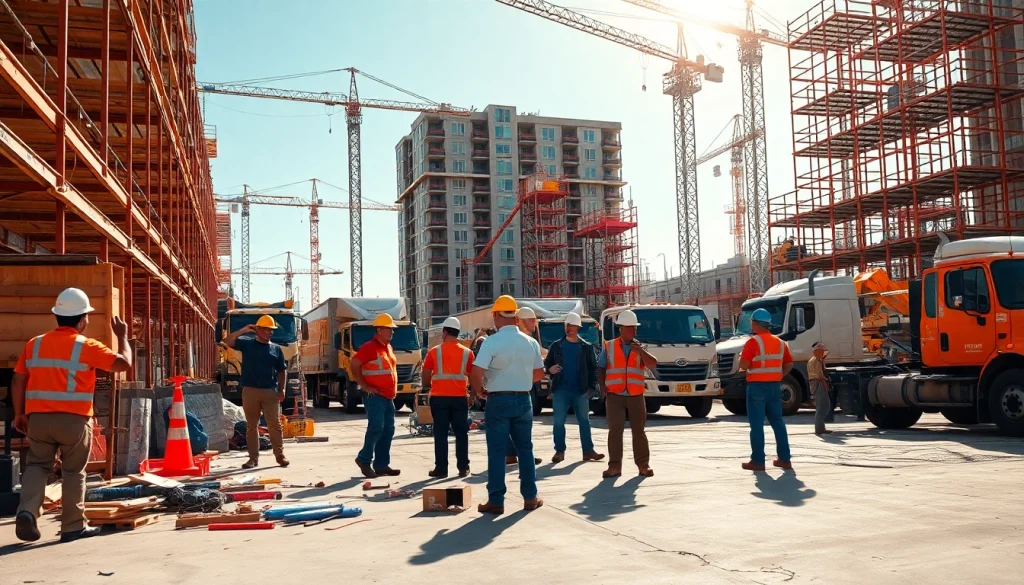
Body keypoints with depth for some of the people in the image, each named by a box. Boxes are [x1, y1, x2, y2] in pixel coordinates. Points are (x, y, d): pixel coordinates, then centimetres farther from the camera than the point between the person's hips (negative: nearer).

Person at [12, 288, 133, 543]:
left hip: (38, 417, 3)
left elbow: (18, 381, 9)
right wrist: (122, 336, 9)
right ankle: (73, 526, 13)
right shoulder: (86, 346, -8)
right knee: (73, 472, 8)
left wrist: (19, 413, 18)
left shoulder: (35, 344, 6)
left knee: (37, 465, 15)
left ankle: (26, 512, -5)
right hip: (74, 419, -3)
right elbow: (124, 363, -6)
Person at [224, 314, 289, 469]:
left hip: (270, 392, 1)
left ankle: (280, 455, 5)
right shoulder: (247, 344, 6)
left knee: (275, 424, -1)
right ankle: (253, 457, 11)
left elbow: (282, 371, 12)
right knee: (251, 426, 5)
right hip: (250, 391, -1)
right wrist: (244, 330, -13)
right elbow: (227, 341, -9)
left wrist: (282, 389, 2)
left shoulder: (276, 349, 11)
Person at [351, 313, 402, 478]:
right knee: (376, 428, -13)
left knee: (388, 431, 7)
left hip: (389, 397, 9)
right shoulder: (369, 347, -10)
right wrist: (364, 386, -15)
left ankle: (381, 465, 13)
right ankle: (364, 459, 3)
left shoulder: (388, 348, 16)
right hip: (375, 396, -9)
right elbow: (354, 365, -15)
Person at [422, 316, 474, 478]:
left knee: (441, 434, 4)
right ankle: (463, 468, 10)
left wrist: (429, 386, 20)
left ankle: (441, 468, 4)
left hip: (439, 397, -1)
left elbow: (426, 377, 1)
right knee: (461, 433, 9)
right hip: (460, 397, 1)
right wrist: (472, 395, 18)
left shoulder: (434, 351, -2)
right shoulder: (467, 352, 2)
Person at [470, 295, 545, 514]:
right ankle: (530, 497, 18)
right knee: (525, 449, 13)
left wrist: (479, 390, -2)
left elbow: (476, 373, -20)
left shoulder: (492, 342, -13)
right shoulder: (531, 343, 2)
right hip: (523, 400, 4)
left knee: (496, 451, 2)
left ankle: (496, 501, 5)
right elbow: (539, 373, 12)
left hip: (498, 400, -4)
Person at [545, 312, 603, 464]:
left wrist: (592, 386, -5)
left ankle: (588, 451, 9)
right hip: (561, 390, 0)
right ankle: (560, 451, 6)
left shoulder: (586, 347, 5)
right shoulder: (556, 346, 7)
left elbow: (594, 368, 5)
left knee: (584, 421, 4)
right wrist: (550, 370, -11)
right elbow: (546, 364, 12)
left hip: (581, 390, 0)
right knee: (559, 421, 0)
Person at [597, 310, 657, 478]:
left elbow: (653, 365, -3)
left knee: (639, 431, 4)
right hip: (614, 395, -1)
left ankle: (643, 464, 11)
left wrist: (641, 351, -16)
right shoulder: (609, 347, 6)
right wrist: (602, 387, -5)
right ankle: (614, 466, 2)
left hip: (636, 396, 1)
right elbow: (600, 368, 8)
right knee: (615, 431, -3)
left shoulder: (639, 348, 9)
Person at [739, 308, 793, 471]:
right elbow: (789, 364, 13)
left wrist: (741, 356, 3)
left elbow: (744, 365, -17)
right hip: (775, 386, 6)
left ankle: (758, 461, -2)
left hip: (757, 386, -6)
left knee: (757, 424, -2)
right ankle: (784, 459, 16)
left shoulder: (753, 341, -11)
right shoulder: (779, 342, 11)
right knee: (778, 422, 13)